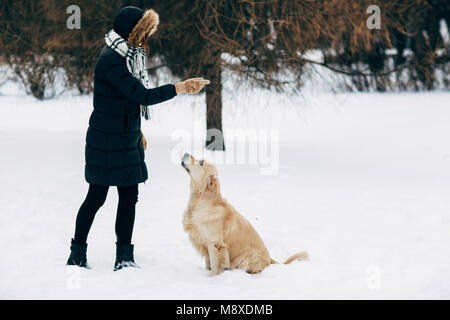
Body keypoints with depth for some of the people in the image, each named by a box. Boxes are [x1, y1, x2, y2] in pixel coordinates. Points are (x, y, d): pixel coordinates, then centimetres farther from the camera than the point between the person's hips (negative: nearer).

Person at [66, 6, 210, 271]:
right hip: (107, 141, -9)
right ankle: (77, 255, 12)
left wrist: (137, 131, 21)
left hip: (127, 139, 9)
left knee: (129, 196, 6)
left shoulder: (130, 55, 10)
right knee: (97, 196, -1)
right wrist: (180, 87, -28)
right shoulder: (111, 60, -20)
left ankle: (124, 258, 9)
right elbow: (143, 96, -26)